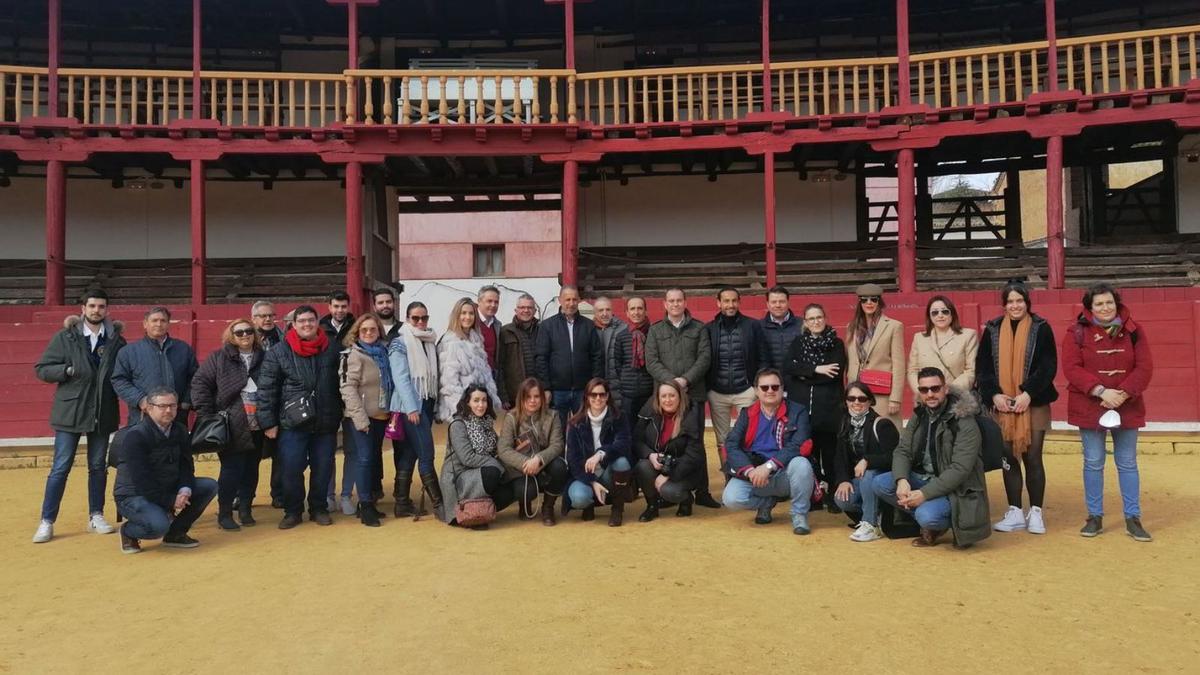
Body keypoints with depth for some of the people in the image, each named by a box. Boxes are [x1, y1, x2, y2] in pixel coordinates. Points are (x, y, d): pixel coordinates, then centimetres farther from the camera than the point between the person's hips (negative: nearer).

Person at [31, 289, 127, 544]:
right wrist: (68, 370, -16)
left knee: (98, 466, 11)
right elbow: (41, 369, 0)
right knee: (60, 467, 0)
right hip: (70, 412, -2)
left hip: (102, 413, 2)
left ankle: (96, 516, 21)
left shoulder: (116, 340, 4)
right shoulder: (64, 337, 0)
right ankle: (47, 521, 8)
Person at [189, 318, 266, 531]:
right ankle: (224, 514, 11)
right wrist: (206, 413, -9)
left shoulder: (264, 358, 8)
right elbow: (200, 383, -3)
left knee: (251, 470, 8)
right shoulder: (218, 358, 1)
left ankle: (245, 510, 22)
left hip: (257, 427, 3)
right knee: (231, 470, -2)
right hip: (232, 428, -3)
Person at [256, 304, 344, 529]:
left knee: (323, 469, 8)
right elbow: (266, 389, -3)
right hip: (292, 424, -2)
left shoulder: (331, 350, 5)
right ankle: (292, 511, 17)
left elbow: (340, 384, 9)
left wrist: (339, 416, 9)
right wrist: (268, 422, -6)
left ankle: (319, 509, 25)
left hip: (326, 423, 2)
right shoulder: (278, 353, -1)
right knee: (292, 469, -1)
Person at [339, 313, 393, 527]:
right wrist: (360, 418, -18)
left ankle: (368, 502, 19)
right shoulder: (354, 355, -8)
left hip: (380, 415, 6)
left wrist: (390, 411, 10)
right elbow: (348, 388, -14)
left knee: (375, 458, 10)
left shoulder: (382, 352, 11)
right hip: (363, 417, -6)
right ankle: (366, 506, 0)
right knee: (365, 459, -6)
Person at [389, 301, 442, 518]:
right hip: (410, 405, -6)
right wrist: (411, 407, -17)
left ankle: (402, 503, 12)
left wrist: (436, 403, 10)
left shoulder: (430, 341, 14)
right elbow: (400, 378, -11)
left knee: (408, 455, 8)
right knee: (426, 454, -10)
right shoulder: (400, 343, -4)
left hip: (427, 403, 6)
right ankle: (439, 503, -8)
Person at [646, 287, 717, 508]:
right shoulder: (655, 330, 10)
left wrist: (686, 379, -15)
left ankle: (702, 491, 9)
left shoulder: (699, 329, 9)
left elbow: (704, 358, -2)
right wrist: (671, 380, -13)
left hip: (694, 393, 0)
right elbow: (652, 361, 0)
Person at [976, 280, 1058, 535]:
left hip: (1033, 404, -2)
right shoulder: (992, 330, 7)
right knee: (1009, 458, 6)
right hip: (1002, 405, 2)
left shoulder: (1041, 328, 1)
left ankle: (1036, 512, 11)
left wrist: (1029, 393, -16)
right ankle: (1015, 512, 15)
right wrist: (994, 394, -9)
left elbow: (1048, 366, -6)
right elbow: (982, 366, 4)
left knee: (1033, 458, 0)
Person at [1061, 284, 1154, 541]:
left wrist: (1123, 394, -16)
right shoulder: (1077, 333, -3)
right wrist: (1101, 391, -20)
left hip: (1127, 408, 1)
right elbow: (1071, 368, -11)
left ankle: (1133, 519, 17)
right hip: (1089, 409, -1)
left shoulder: (1133, 331, 2)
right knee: (1093, 463, 6)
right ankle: (1095, 517, 16)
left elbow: (1145, 368, -3)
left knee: (1127, 463, 8)